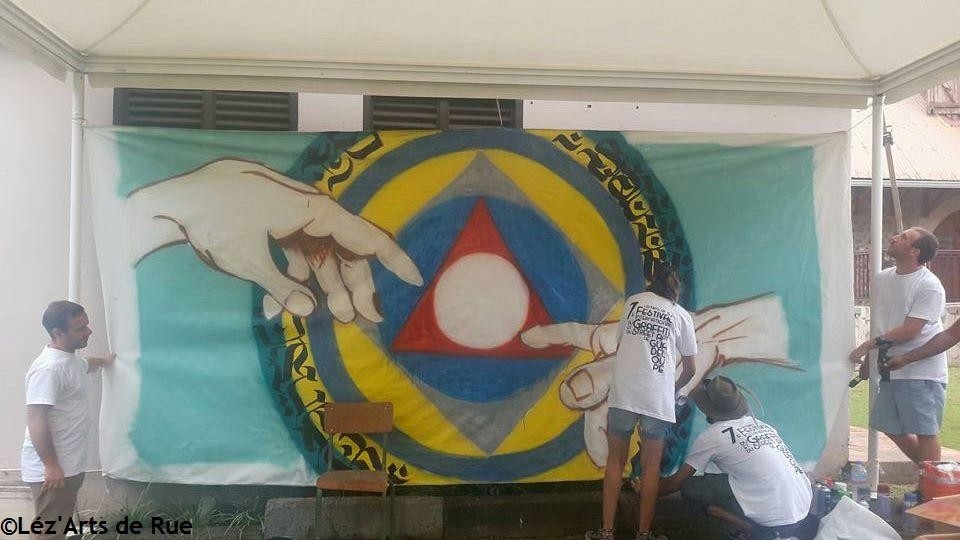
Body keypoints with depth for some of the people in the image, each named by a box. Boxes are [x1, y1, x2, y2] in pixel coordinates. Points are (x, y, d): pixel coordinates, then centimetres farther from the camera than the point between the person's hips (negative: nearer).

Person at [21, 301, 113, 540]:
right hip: (52, 468, -10)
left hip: (69, 464, 10)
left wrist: (104, 361, 55)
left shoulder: (70, 359, 8)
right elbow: (36, 419, -26)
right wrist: (51, 466, -26)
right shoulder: (48, 368, -23)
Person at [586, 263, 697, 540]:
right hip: (658, 399, 0)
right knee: (651, 466, 12)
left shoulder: (633, 301, 13)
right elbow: (689, 369, 16)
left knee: (615, 461, 11)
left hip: (623, 394, 0)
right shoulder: (682, 316, 12)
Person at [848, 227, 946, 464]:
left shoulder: (930, 286, -15)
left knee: (925, 431, 0)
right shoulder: (883, 278, 7)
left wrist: (869, 344, -19)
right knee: (892, 428, 16)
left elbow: (909, 331, -20)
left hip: (921, 371, -8)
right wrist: (868, 358, 16)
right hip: (891, 368, 8)